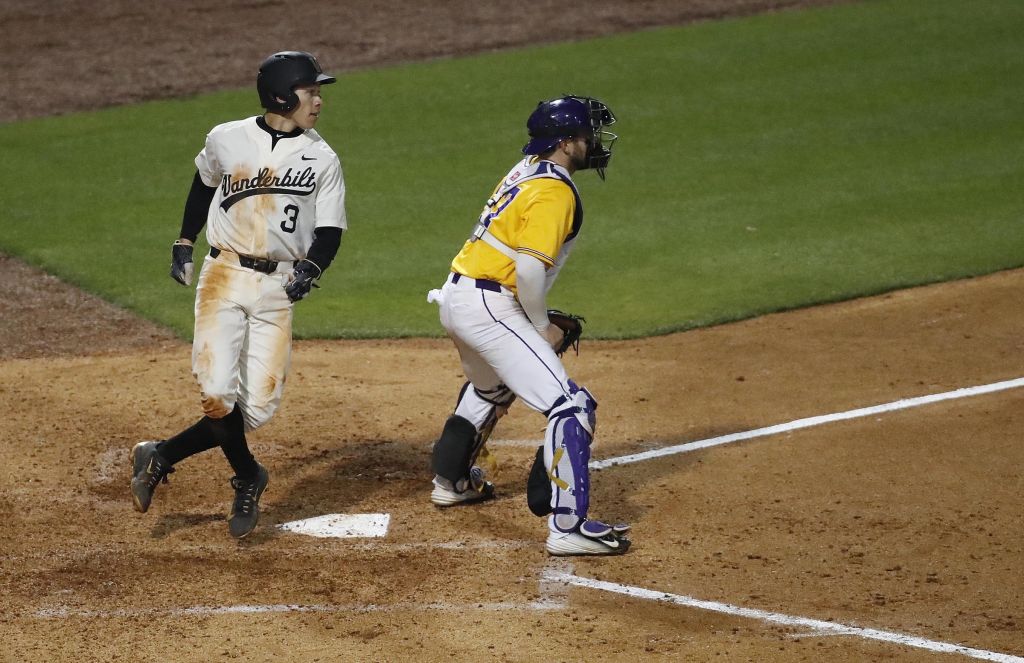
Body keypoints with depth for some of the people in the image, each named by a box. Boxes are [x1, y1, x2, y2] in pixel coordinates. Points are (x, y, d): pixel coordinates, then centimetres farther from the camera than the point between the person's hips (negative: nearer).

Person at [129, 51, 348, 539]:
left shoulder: (322, 160, 3)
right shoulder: (226, 140, 2)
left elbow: (330, 231, 4)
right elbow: (203, 185, 22)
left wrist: (309, 268, -15)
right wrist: (184, 244, 19)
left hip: (277, 289, 1)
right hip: (223, 277, -1)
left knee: (257, 409, -7)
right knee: (218, 395, -15)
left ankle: (161, 457, 12)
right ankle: (247, 480, 12)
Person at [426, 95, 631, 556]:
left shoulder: (526, 172, 14)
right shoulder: (554, 191, -16)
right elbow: (530, 268, -24)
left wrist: (537, 319, 17)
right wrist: (541, 327, -10)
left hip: (455, 297, 11)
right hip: (488, 307, -11)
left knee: (491, 388, 38)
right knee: (570, 408, -15)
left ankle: (451, 480, 53)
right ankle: (567, 527, -20)